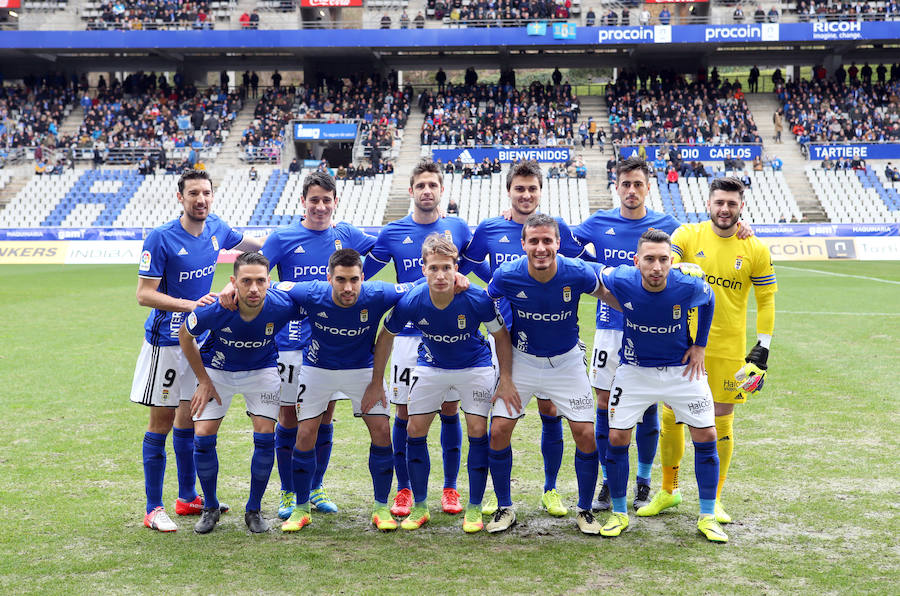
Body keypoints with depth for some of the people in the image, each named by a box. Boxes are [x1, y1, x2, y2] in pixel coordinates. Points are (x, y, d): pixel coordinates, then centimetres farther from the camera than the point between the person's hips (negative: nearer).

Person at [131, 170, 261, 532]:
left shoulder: (216, 229, 3)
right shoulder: (161, 239, -15)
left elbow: (251, 243, 24)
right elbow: (144, 294, -16)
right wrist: (191, 305, -26)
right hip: (165, 341, -6)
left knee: (188, 418, 14)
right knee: (162, 422, -3)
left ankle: (187, 497, 26)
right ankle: (153, 509, 4)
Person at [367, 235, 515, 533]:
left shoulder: (478, 299, -29)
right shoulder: (411, 302, -25)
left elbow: (501, 336, -12)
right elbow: (386, 337, -6)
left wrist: (506, 380, -15)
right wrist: (376, 382, -3)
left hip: (474, 367, -2)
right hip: (431, 367, 2)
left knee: (477, 431, -10)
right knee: (415, 430, -2)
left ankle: (474, 508, 5)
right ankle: (420, 507, 13)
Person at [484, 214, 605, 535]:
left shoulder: (577, 273, -21)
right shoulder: (506, 276, -21)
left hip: (567, 361, 0)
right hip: (522, 361, 0)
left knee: (586, 434, -5)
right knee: (499, 430, -8)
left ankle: (585, 510, 16)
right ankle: (504, 508, 12)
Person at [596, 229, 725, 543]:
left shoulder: (690, 287, -22)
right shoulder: (621, 281, -23)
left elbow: (708, 300, 2)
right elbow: (595, 275, 1)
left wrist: (699, 345, 3)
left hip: (682, 369, 0)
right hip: (635, 370, 0)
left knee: (706, 436, -3)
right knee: (617, 437, -4)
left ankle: (707, 517, 12)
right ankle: (618, 513, 14)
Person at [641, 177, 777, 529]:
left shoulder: (755, 250, 0)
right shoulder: (687, 235, 0)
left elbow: (766, 301, 5)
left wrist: (762, 349, 0)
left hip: (728, 349, 0)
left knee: (721, 422, 4)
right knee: (670, 417, 5)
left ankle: (714, 500, 20)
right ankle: (668, 490, 24)